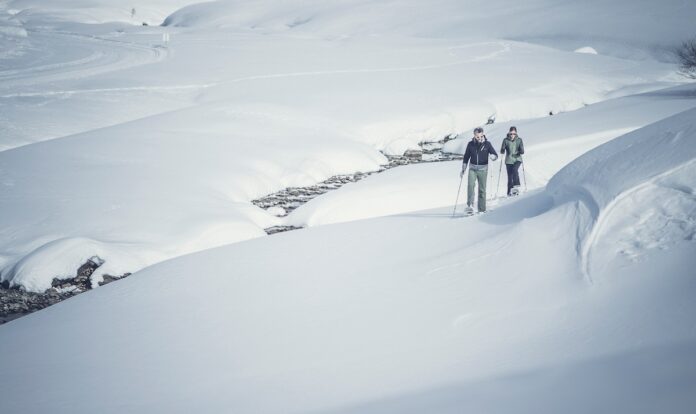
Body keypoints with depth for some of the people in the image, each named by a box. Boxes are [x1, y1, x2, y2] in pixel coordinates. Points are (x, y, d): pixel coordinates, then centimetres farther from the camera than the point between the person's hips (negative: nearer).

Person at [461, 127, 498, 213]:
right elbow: (466, 157, 11)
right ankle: (470, 205, -25)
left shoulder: (487, 144, -2)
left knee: (482, 189, 3)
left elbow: (496, 155, 0)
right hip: (472, 168, 0)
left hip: (483, 169, 0)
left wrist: (492, 156, -25)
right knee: (470, 185, -20)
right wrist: (463, 170, 10)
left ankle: (482, 209, 11)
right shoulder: (470, 144, 2)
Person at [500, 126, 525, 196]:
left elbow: (522, 151, -4)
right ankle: (510, 191, 9)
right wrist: (502, 151, -25)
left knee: (515, 169, -29)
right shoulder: (506, 140, -1)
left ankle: (516, 186, -25)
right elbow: (502, 151, -3)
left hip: (517, 159, -1)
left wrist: (521, 151, -26)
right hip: (509, 161, 1)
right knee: (509, 176, 0)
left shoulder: (519, 140, -1)